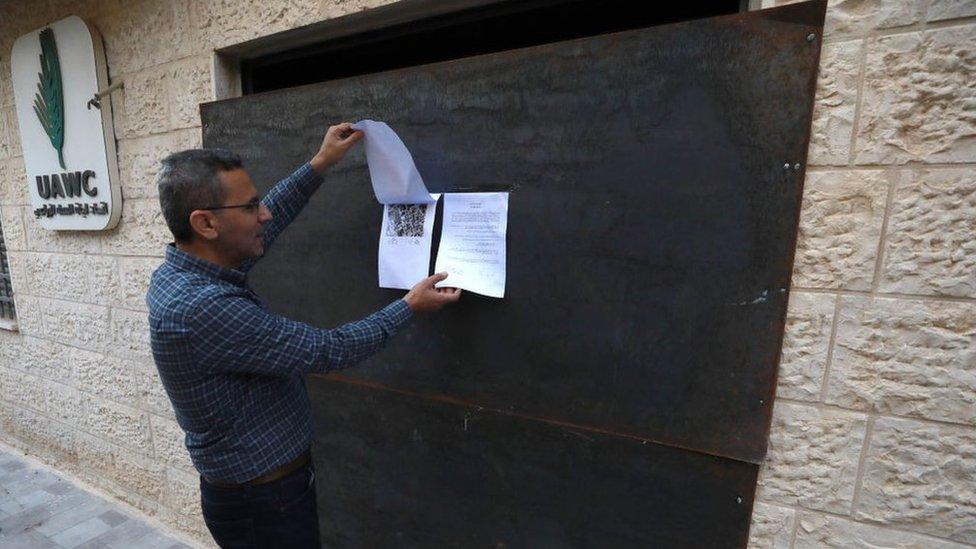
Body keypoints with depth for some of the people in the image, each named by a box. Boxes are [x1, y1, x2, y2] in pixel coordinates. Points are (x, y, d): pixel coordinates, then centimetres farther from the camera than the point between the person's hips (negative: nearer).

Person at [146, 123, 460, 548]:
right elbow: (325, 351, -28)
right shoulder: (202, 308, -33)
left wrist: (320, 163, 7)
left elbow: (260, 230, 7)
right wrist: (409, 306, -17)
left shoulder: (177, 273, -5)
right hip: (264, 502, -8)